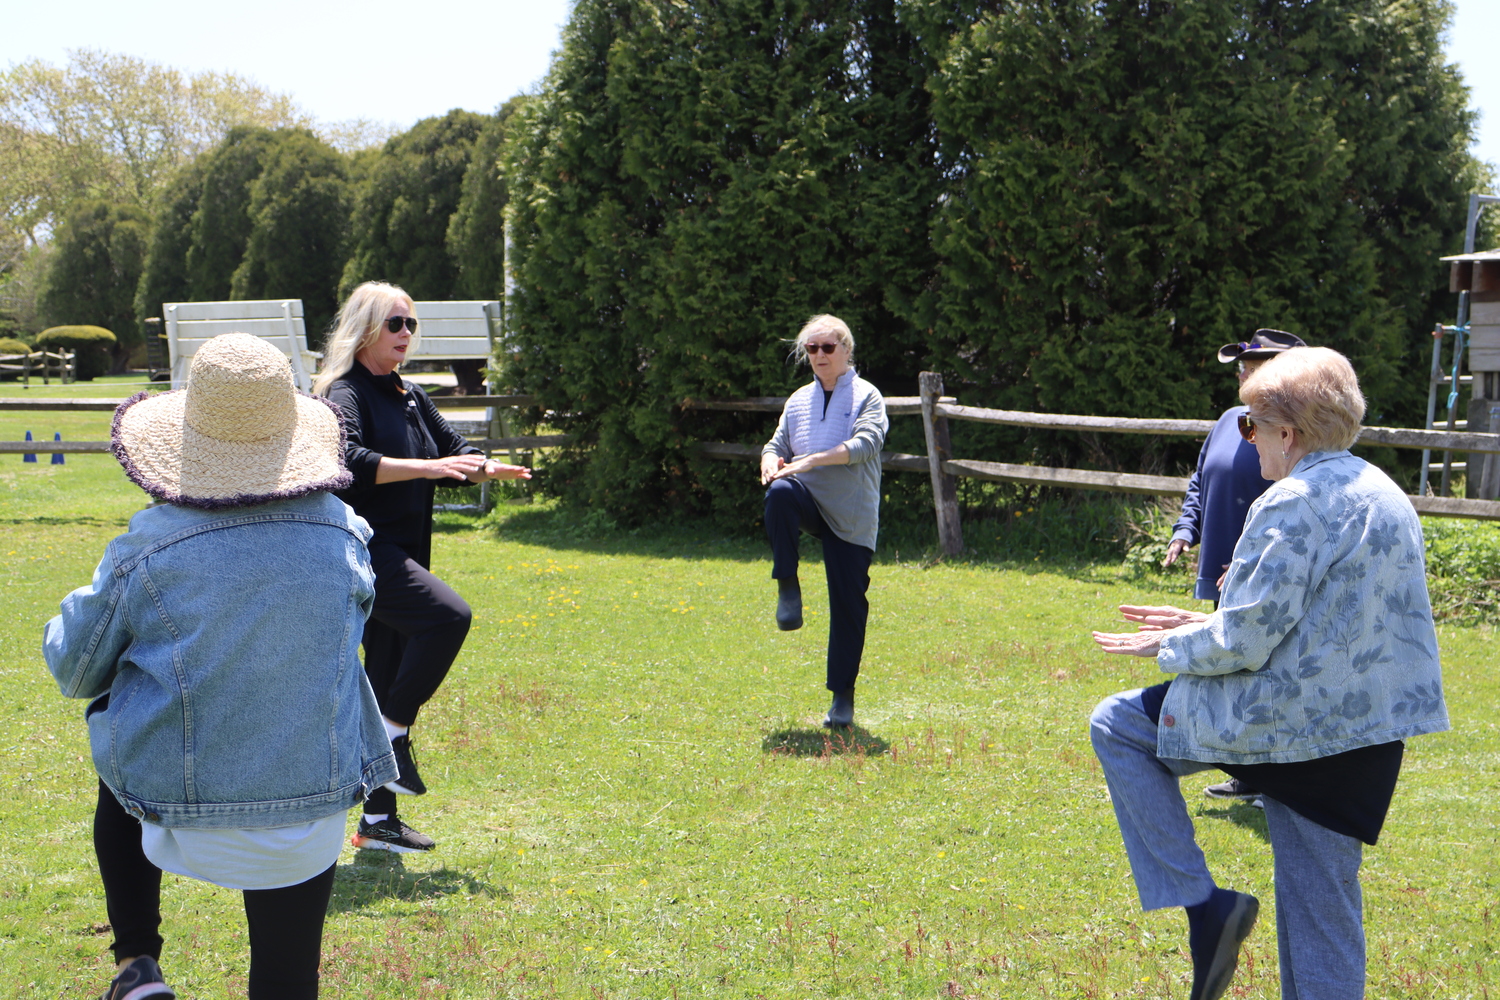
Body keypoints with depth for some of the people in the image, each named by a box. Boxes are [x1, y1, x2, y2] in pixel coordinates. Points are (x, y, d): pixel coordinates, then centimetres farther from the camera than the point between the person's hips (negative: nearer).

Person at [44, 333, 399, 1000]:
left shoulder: (146, 553, -16)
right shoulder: (340, 534, -9)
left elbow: (74, 669, -1)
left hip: (179, 801, -1)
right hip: (311, 798, 1)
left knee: (116, 777, 34)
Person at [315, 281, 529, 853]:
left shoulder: (412, 398, 17)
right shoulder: (345, 394, -9)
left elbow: (452, 448, 17)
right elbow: (349, 460, -26)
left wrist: (488, 468, -5)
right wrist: (425, 467, -32)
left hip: (400, 558, 9)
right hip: (360, 551, -9)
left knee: (391, 679, 10)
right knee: (449, 616, -29)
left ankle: (377, 821, 18)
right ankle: (391, 733, -14)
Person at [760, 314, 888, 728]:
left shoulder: (866, 396, 3)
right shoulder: (799, 400, 16)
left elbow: (865, 443, -13)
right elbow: (777, 444, 13)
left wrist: (810, 461, -24)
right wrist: (771, 462, -13)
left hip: (850, 517, -2)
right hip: (808, 501, 2)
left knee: (849, 605, -4)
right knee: (779, 493, -35)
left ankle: (842, 698, 8)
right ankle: (787, 586, -22)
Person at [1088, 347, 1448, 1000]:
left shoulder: (1292, 504, -16)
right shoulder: (1387, 498, 11)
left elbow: (1245, 643, -19)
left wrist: (1172, 646, 1)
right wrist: (1206, 625, 18)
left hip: (1284, 723, -8)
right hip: (1366, 741, 8)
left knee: (1117, 725, 10)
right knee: (1323, 910, 16)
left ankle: (1203, 903, 3)